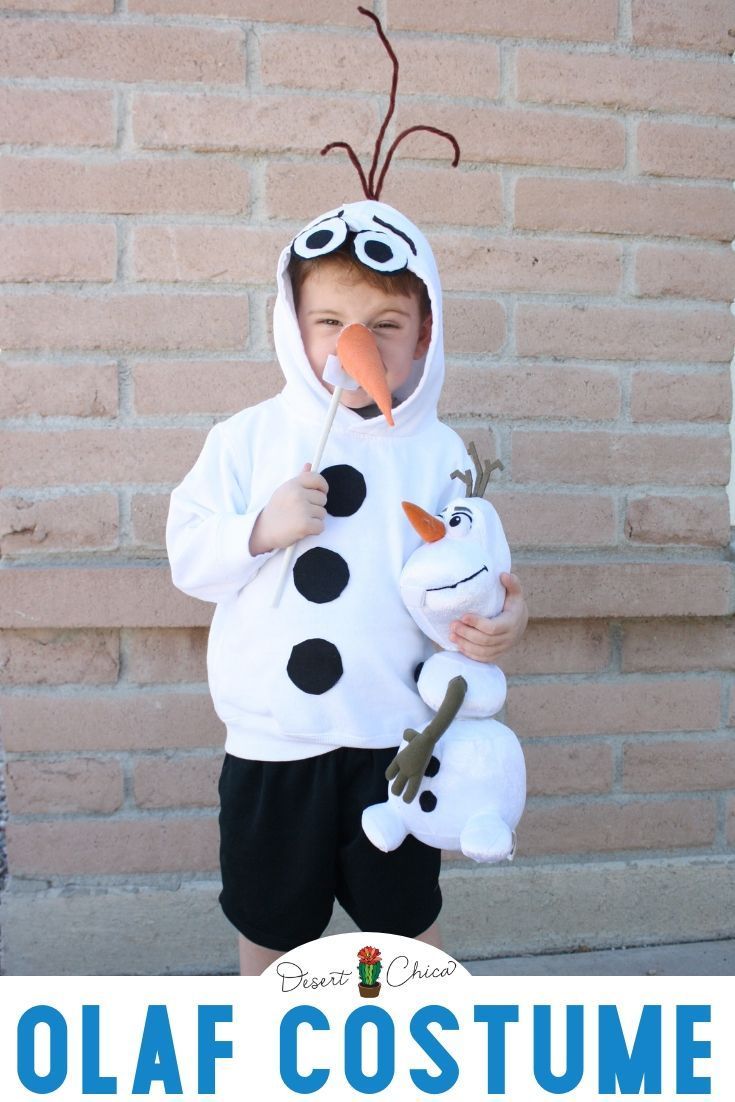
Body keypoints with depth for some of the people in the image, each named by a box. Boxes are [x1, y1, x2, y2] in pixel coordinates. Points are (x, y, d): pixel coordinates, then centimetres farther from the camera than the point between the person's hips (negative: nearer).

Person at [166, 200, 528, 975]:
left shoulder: (437, 452, -3)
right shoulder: (247, 438, -4)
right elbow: (187, 560, -4)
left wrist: (498, 619, -21)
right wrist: (261, 528, -21)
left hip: (395, 736, 0)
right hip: (270, 737, 0)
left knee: (407, 920, 18)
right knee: (268, 922, 20)